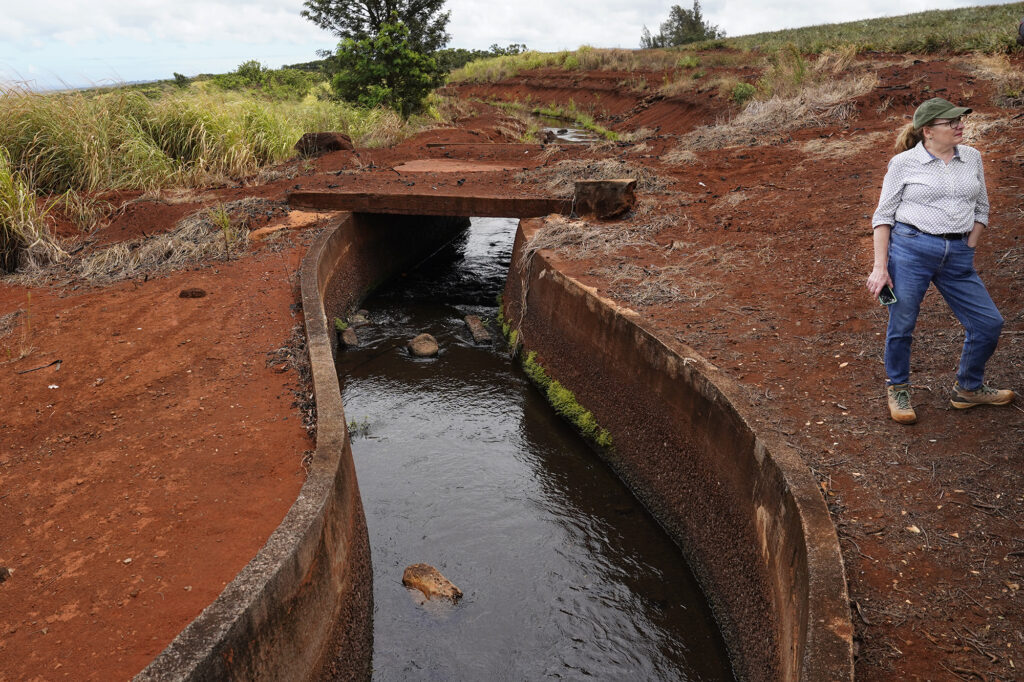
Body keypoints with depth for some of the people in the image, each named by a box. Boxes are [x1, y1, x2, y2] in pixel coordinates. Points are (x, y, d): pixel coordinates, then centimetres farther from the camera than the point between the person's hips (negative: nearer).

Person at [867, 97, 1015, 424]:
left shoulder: (972, 158, 12)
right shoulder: (904, 163, -1)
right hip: (911, 249, -4)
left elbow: (981, 209, 18)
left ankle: (968, 389, 26)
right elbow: (883, 215, -1)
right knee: (901, 326, 1)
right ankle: (897, 390, 25)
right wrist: (880, 266, -7)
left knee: (989, 323, 5)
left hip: (957, 256, 5)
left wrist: (967, 253, 7)